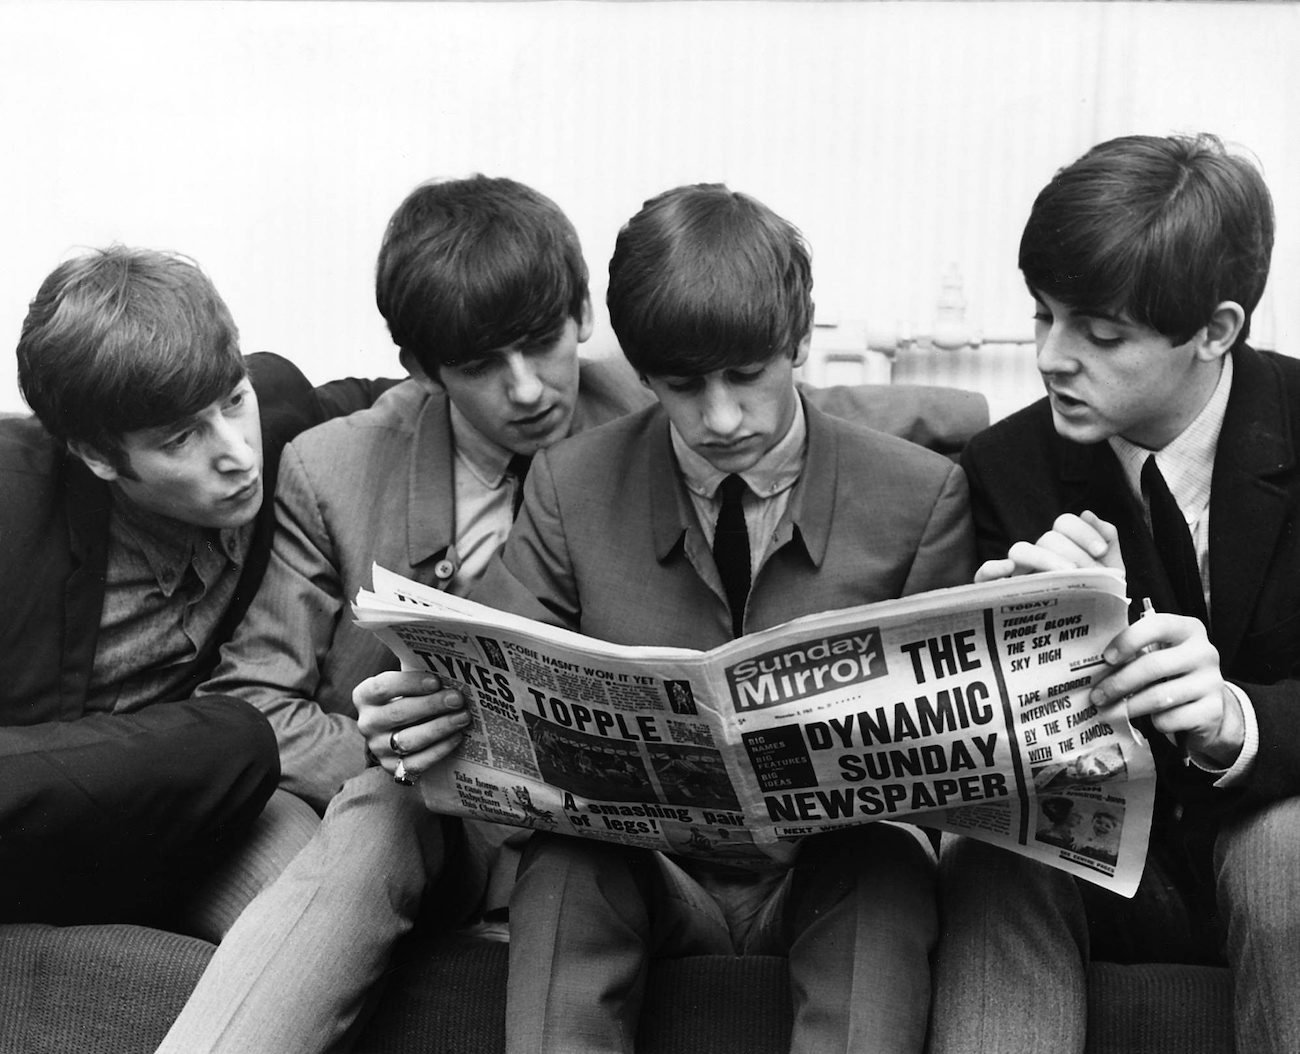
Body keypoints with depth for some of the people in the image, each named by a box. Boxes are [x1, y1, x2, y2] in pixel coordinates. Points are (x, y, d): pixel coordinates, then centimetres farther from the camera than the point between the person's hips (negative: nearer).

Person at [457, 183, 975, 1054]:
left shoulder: (922, 496, -2)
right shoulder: (571, 487, 1)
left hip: (833, 859, 0)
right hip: (642, 861, 1)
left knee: (882, 878, -33)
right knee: (560, 872, -31)